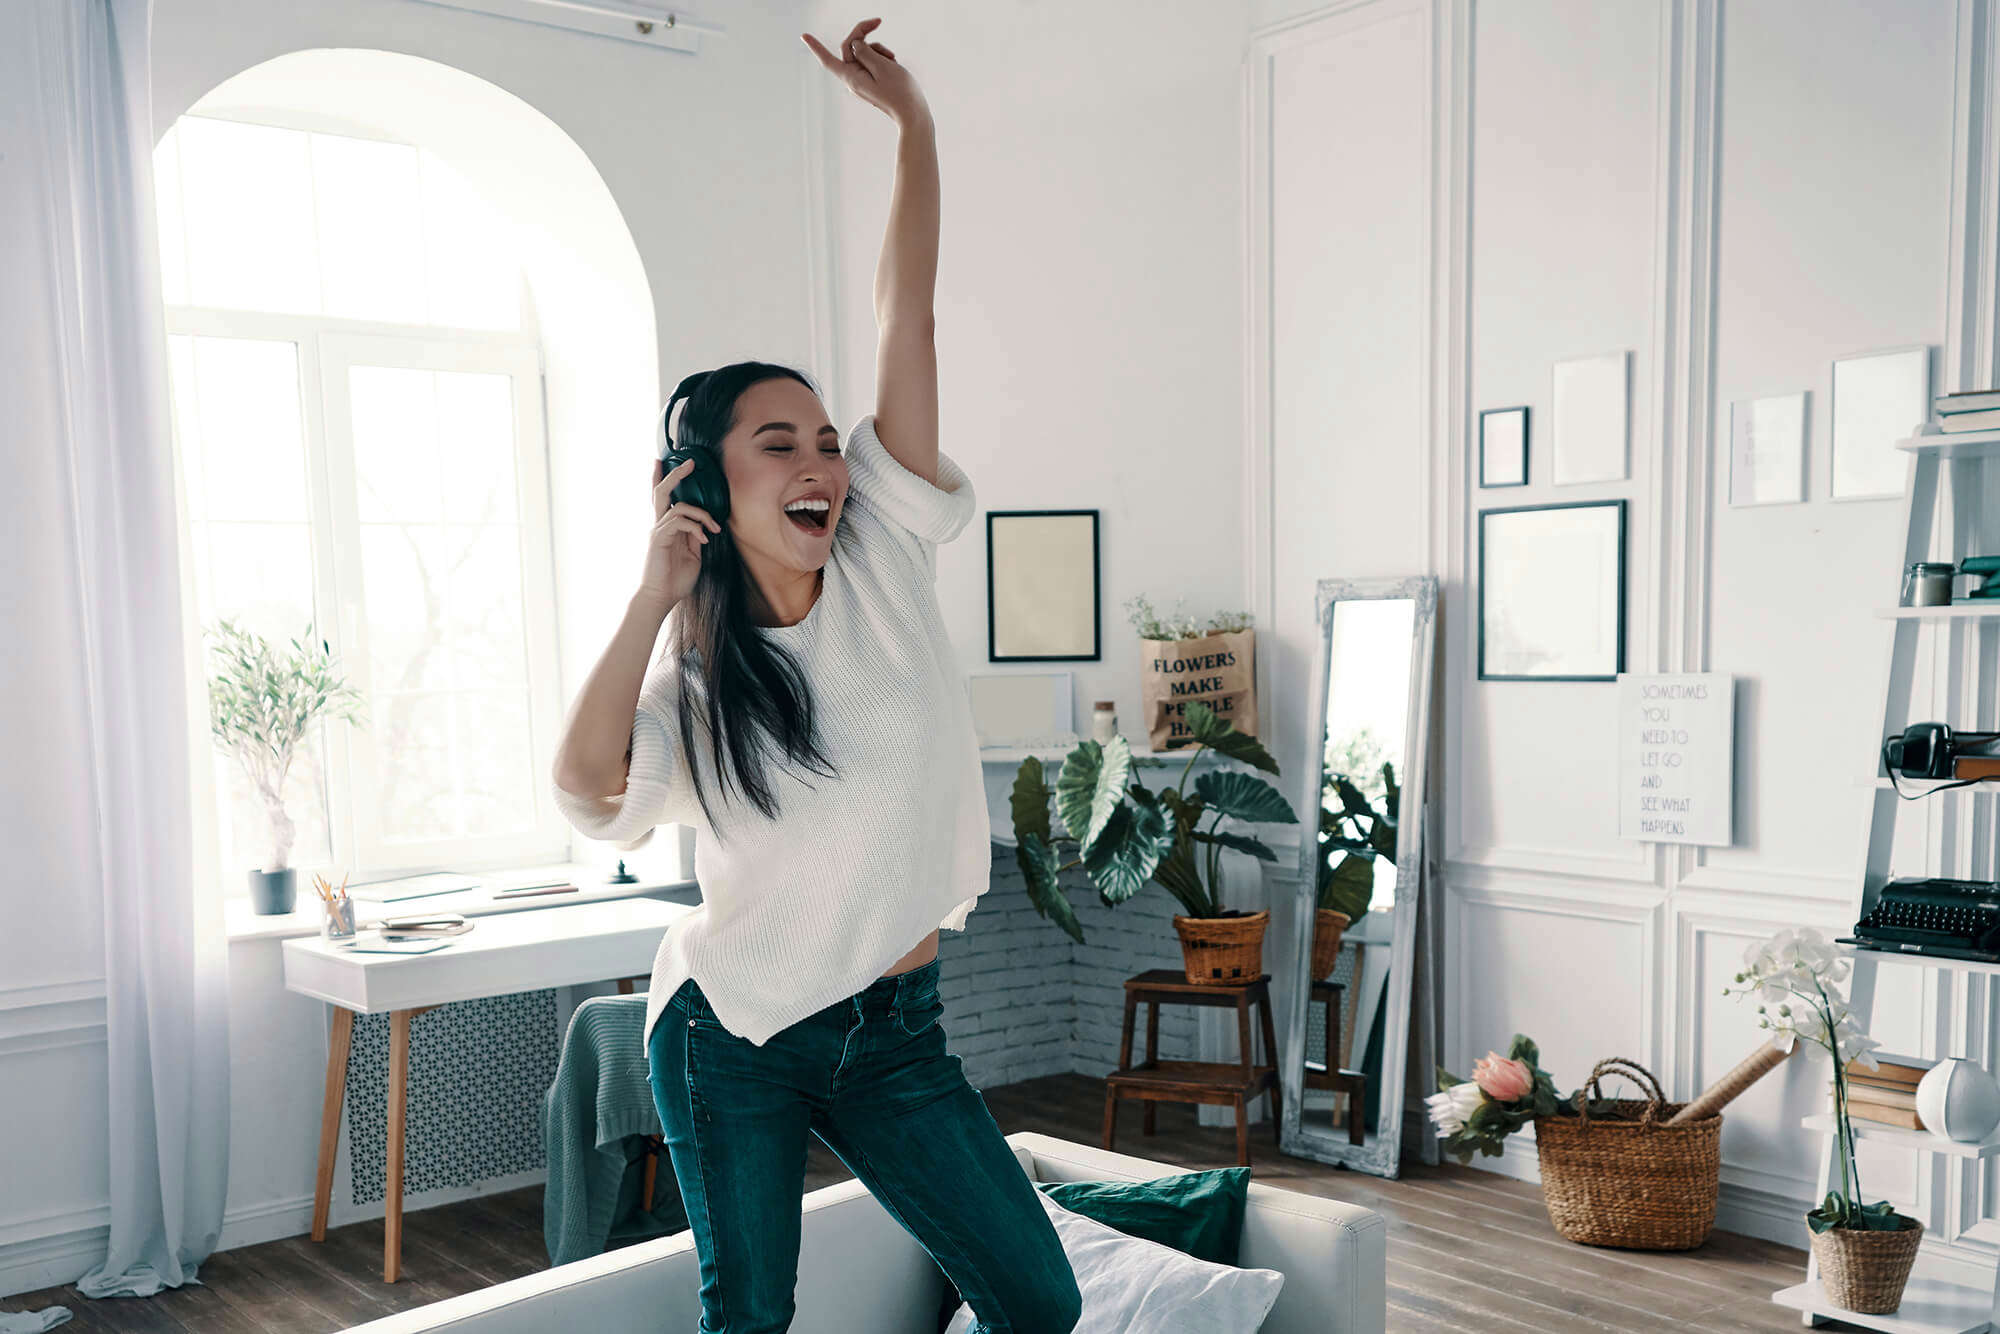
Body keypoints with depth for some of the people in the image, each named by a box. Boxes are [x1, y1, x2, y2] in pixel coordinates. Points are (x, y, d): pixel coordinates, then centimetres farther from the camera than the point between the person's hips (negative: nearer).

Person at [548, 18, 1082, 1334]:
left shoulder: (886, 562, -3)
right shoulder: (690, 665, -5)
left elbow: (907, 318, -8)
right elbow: (588, 785, -26)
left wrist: (912, 123, -11)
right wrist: (654, 596, -24)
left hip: (895, 1029, 2)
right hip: (734, 1039, -2)